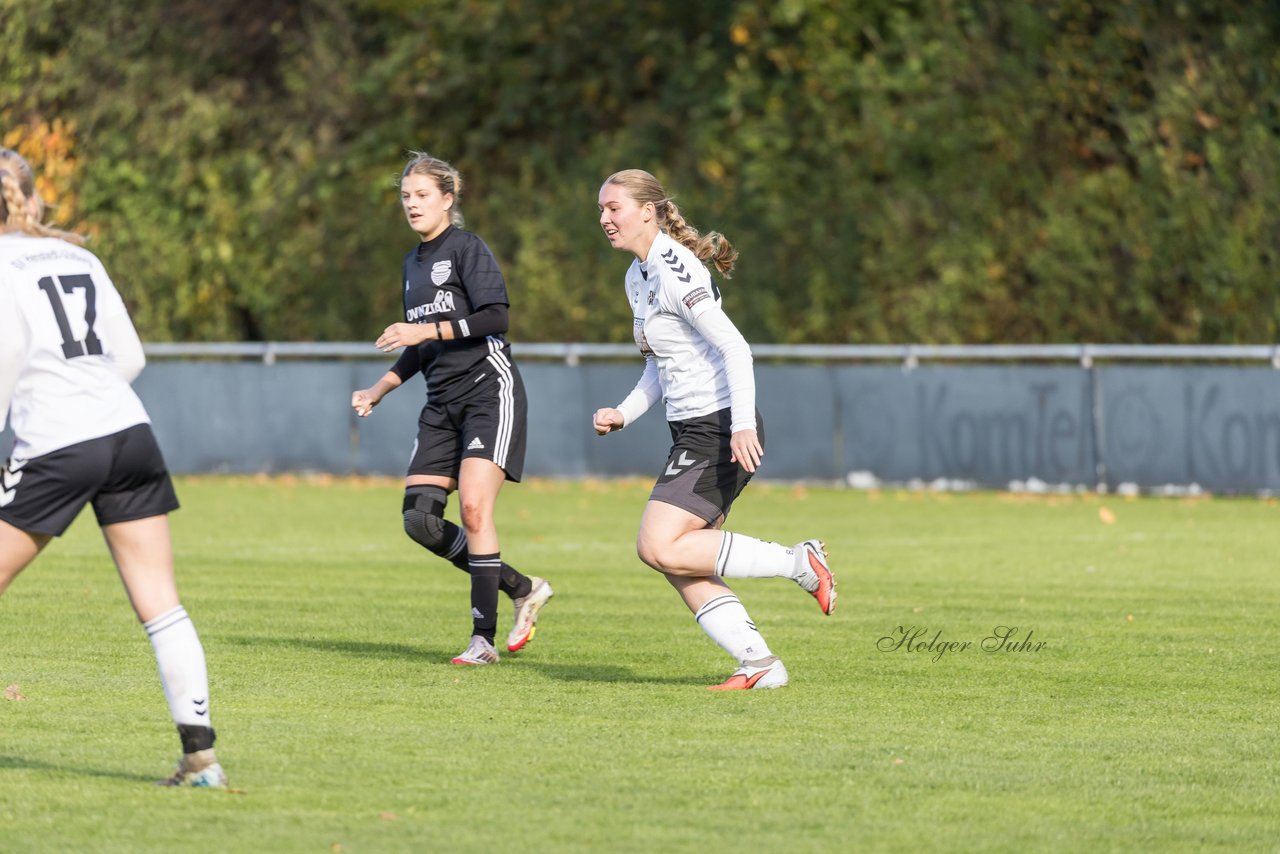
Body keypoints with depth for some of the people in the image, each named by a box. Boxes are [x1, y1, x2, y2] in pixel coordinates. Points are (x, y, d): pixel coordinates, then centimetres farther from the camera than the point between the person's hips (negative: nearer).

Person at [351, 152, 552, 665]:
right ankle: (522, 590, 11)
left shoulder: (467, 248, -5)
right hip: (442, 404, 8)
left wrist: (427, 330, -19)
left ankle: (484, 638, -13)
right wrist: (379, 390, 21)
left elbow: (495, 317, -18)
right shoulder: (414, 263, 19)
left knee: (474, 509, -18)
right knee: (419, 518, -4)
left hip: (488, 391, -8)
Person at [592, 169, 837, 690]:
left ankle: (798, 563, -9)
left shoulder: (674, 271, -15)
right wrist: (623, 414, 11)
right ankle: (759, 664, 3)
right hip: (692, 432, 10)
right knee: (682, 567, 3)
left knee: (659, 548, -16)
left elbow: (734, 347, -22)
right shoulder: (638, 277, 15)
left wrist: (743, 425, -30)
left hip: (721, 430, -10)